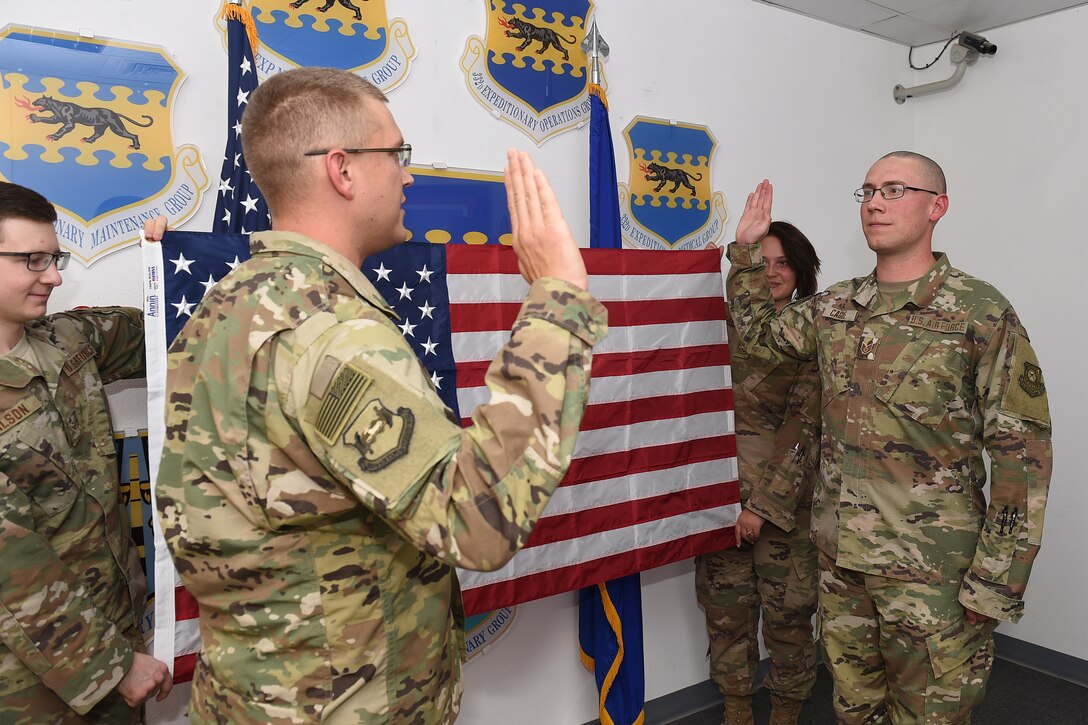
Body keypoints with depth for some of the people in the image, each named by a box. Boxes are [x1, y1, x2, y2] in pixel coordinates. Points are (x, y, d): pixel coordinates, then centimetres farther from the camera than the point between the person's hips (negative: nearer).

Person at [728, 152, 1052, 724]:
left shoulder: (982, 313, -10)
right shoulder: (834, 308, 6)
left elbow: (1022, 454, -11)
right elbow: (759, 335, 21)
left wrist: (996, 583, -14)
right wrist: (746, 248, 12)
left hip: (931, 568, -5)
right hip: (837, 554, 5)